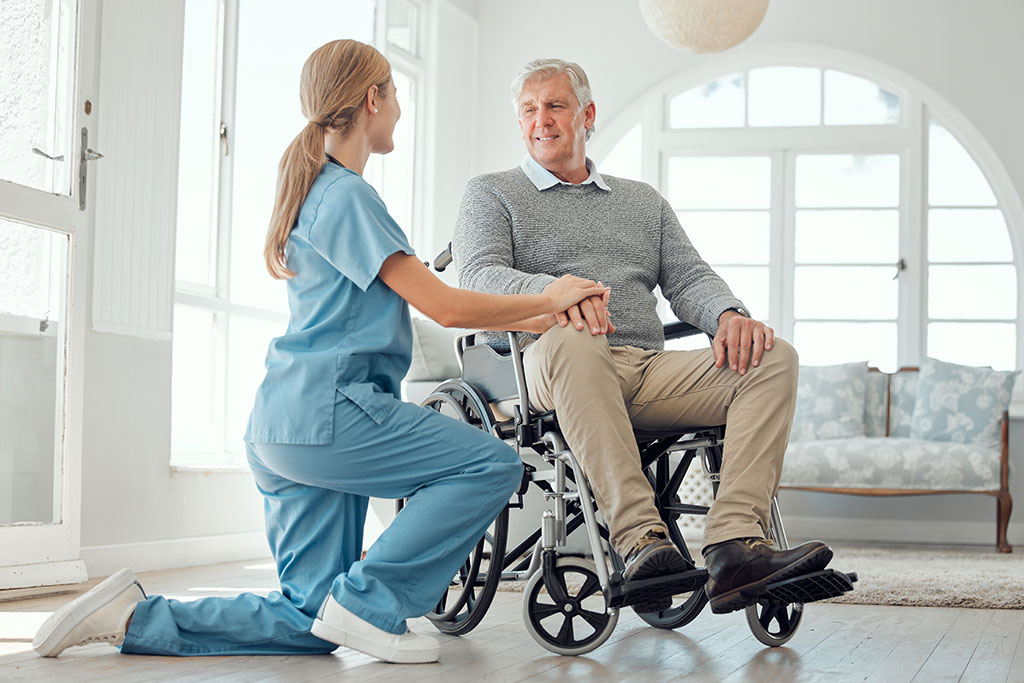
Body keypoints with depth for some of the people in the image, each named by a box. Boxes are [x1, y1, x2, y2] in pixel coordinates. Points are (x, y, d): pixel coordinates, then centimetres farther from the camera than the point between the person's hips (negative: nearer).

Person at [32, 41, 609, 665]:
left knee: (309, 624, 9)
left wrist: (536, 319, 19)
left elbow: (429, 305, 23)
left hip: (287, 423, 10)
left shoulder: (320, 189, 23)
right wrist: (547, 300, 1)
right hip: (326, 409, -10)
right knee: (493, 464, -9)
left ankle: (136, 616, 5)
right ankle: (368, 601, -10)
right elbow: (445, 307, -12)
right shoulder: (346, 196, -9)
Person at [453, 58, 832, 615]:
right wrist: (552, 290, -22)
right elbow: (479, 276, 0)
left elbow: (687, 278, 18)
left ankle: (735, 544, -38)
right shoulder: (491, 194, 19)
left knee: (773, 359, -20)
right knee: (569, 343, -41)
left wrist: (730, 315, -7)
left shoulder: (643, 201, 31)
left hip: (651, 371, 5)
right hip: (550, 376, -4)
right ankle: (640, 539, -47)